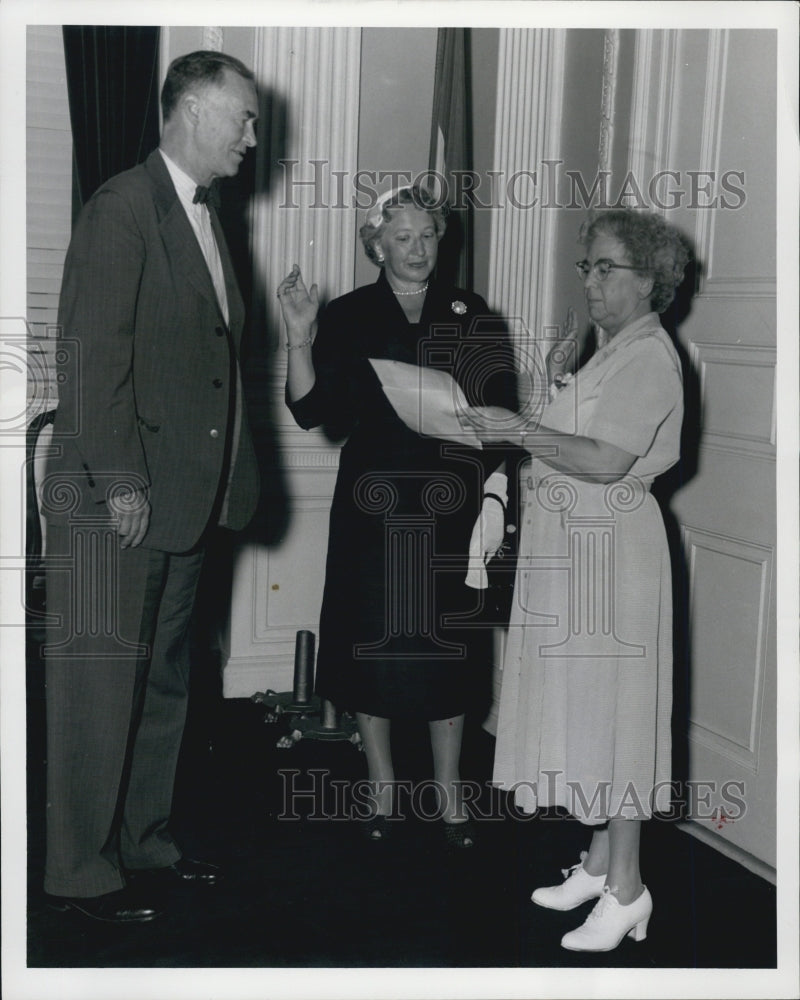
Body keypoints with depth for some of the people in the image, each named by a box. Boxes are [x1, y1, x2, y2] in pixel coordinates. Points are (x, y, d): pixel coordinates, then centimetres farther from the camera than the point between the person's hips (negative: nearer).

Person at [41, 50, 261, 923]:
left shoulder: (203, 216, 17)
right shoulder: (123, 207, -9)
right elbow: (93, 352, -16)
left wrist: (228, 477, 9)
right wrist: (120, 482, -19)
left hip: (182, 492, 9)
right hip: (114, 496, -9)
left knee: (162, 679, 15)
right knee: (100, 678, -1)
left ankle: (144, 845, 28)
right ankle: (79, 870, 11)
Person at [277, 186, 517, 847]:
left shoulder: (470, 316, 5)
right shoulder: (346, 317, 4)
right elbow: (311, 409, -4)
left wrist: (494, 497, -8)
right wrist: (300, 338, -16)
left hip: (449, 506, 0)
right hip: (372, 504, 0)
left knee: (445, 643, 5)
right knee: (372, 641, 5)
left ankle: (448, 790, 21)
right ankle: (383, 785, 23)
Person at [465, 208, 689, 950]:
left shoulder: (648, 357, -14)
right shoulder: (611, 351, 16)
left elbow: (606, 462, -25)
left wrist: (520, 430, -24)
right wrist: (557, 374, 8)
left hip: (610, 548, -9)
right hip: (572, 546, 9)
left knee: (610, 711, -2)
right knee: (584, 705, 14)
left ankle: (625, 888, 10)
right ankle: (599, 863, 27)